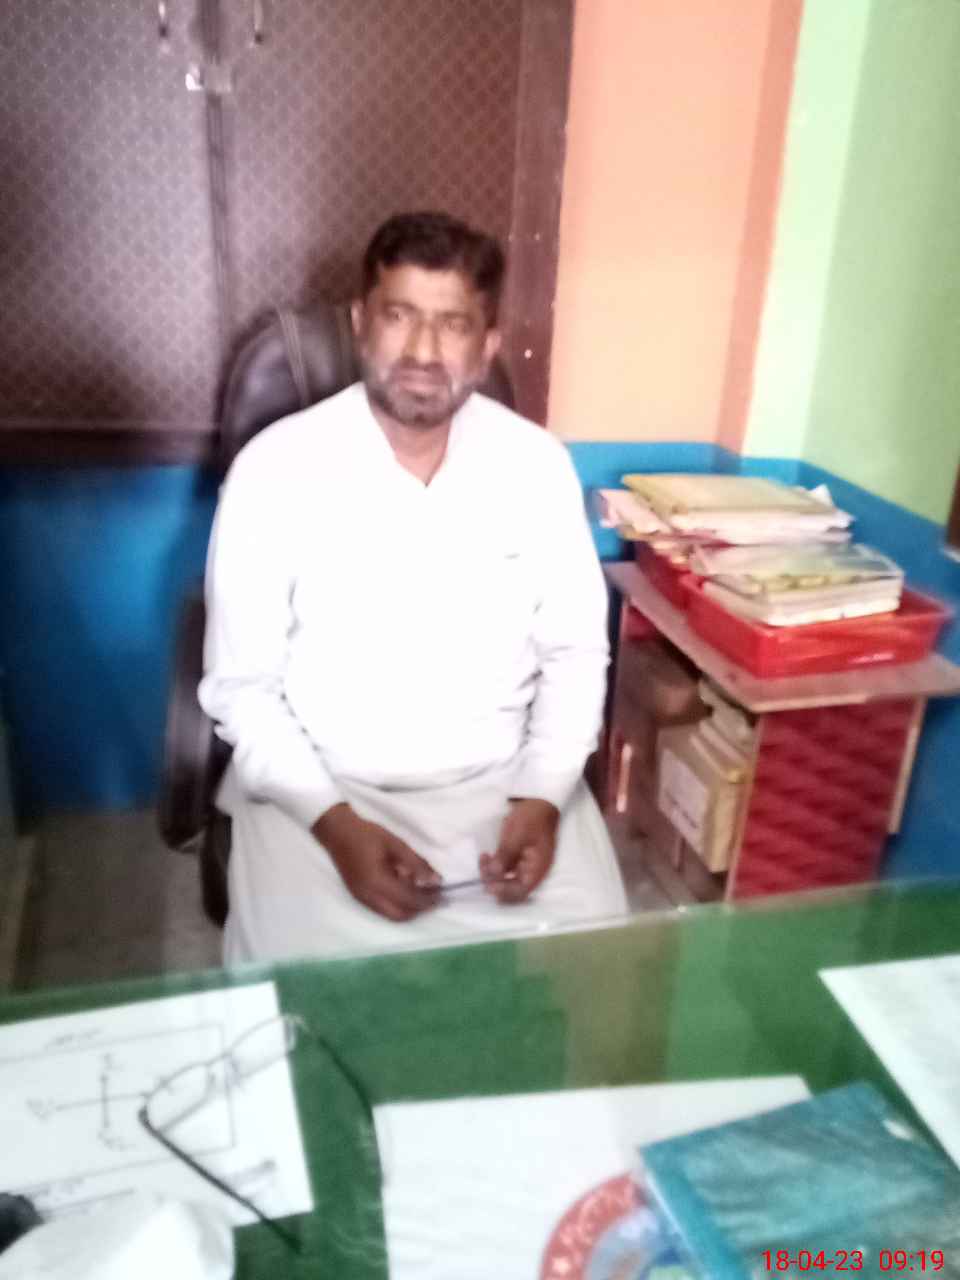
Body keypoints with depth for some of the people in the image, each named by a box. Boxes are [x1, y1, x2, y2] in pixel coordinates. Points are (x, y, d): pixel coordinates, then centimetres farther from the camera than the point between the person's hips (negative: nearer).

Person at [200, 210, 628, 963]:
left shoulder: (539, 465, -3)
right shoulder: (275, 468, -10)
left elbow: (575, 650, 4)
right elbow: (242, 683, -6)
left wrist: (545, 795, -10)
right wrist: (334, 823, -18)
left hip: (504, 783, 2)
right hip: (321, 788, -1)